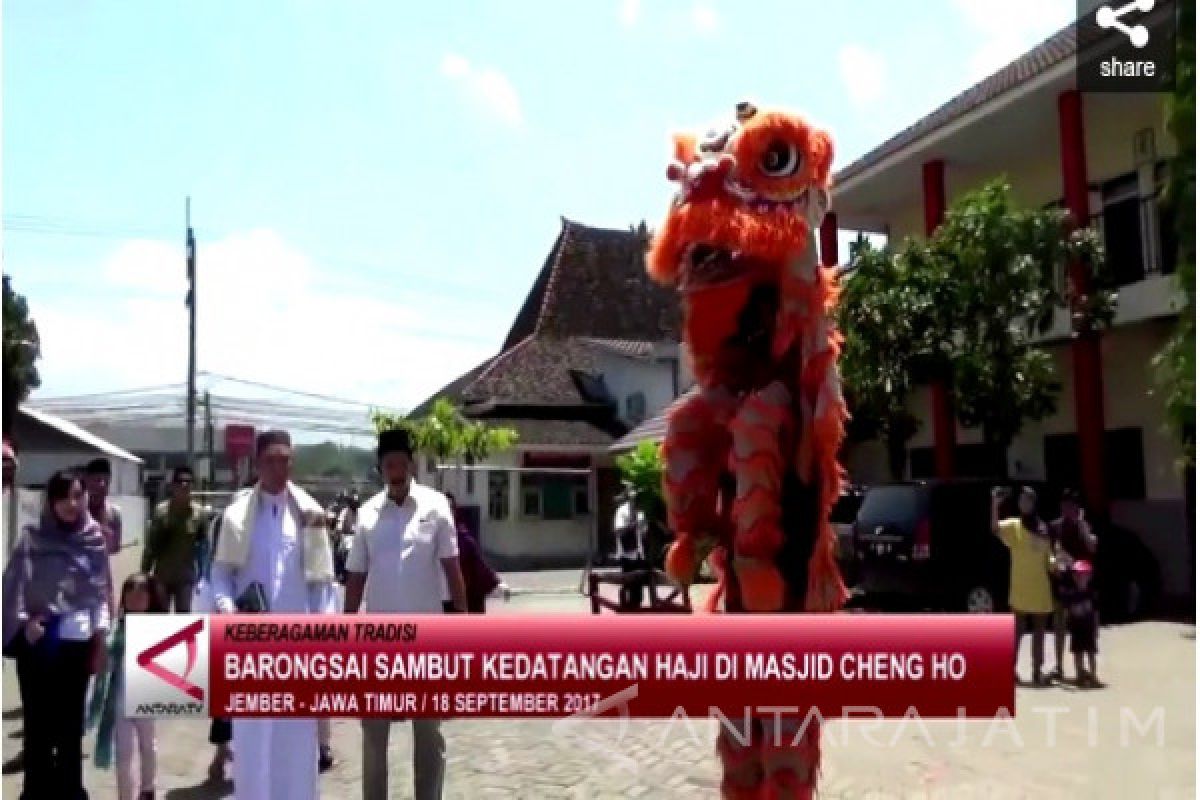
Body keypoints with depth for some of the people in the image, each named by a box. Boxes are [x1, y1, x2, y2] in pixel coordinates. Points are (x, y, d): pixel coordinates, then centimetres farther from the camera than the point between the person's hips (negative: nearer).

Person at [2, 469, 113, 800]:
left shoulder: (94, 541, 2)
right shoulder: (32, 539, -1)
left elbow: (101, 593, 4)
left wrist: (101, 639, 0)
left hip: (77, 643, 1)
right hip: (36, 642, -1)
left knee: (71, 723, 11)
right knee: (38, 723, 6)